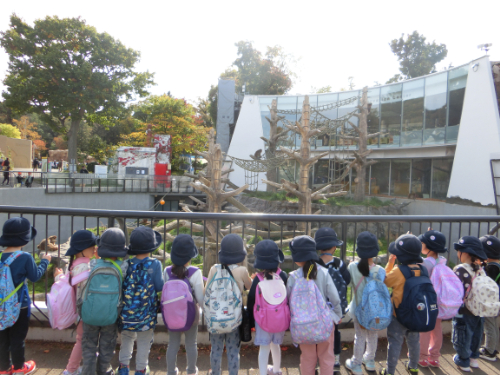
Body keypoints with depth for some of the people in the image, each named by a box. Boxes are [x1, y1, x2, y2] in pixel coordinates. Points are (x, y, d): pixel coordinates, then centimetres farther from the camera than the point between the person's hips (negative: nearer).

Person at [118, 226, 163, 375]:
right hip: (146, 314, -3)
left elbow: (120, 286, -1)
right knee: (144, 342, 14)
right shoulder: (154, 264, -16)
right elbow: (159, 287, -12)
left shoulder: (126, 264, -6)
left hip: (126, 312, 3)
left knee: (127, 338, 25)